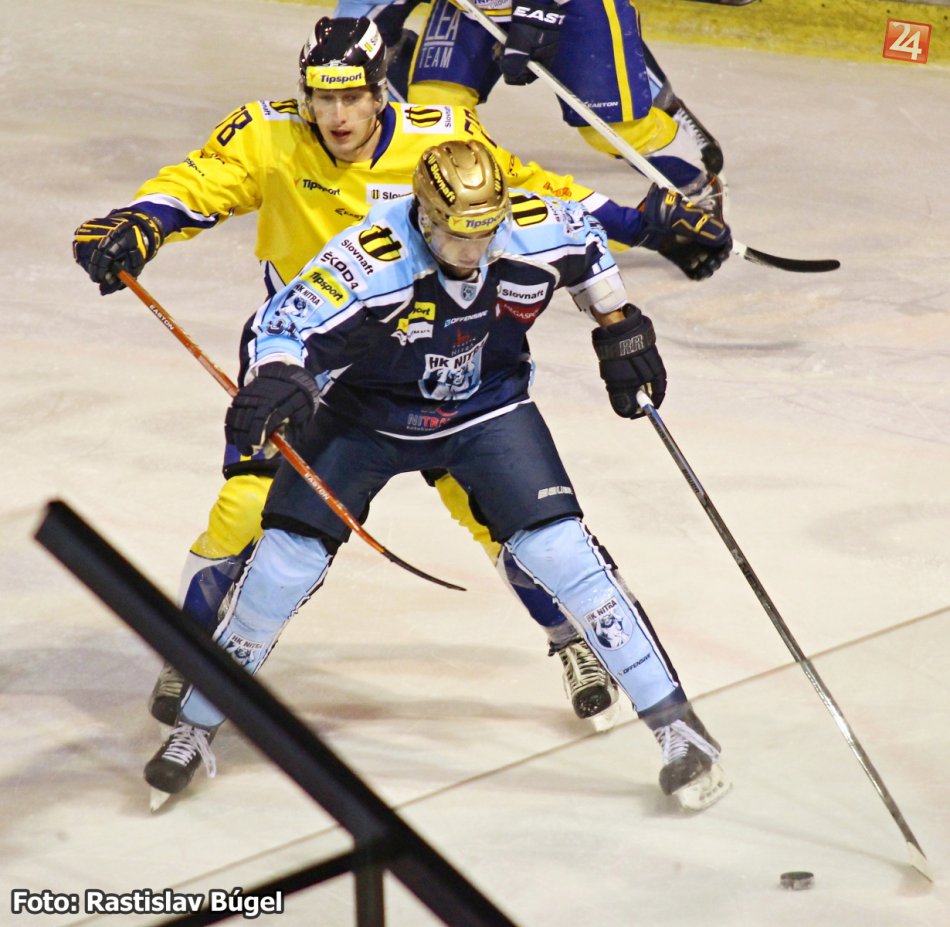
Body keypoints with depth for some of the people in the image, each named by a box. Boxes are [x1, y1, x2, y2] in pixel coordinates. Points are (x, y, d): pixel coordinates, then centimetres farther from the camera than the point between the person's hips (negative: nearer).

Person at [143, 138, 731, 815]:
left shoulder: (538, 233, -22)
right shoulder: (372, 259, -34)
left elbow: (588, 241, 2)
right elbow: (283, 326, -37)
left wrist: (621, 329, 8)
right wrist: (277, 378, -58)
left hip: (487, 410, 1)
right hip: (366, 416, -1)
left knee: (560, 550, -15)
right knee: (286, 560, -9)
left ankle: (675, 721, -6)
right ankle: (196, 727, 10)